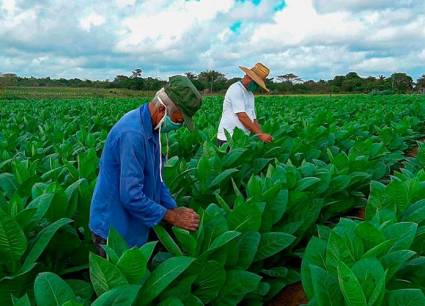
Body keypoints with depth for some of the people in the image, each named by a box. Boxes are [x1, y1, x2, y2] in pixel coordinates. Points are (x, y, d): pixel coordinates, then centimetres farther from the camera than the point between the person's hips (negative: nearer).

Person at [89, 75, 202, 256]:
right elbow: (131, 196, -29)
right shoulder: (132, 134, -29)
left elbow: (155, 177, 11)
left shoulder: (151, 129, 1)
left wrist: (174, 208, 2)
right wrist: (171, 216, -18)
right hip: (114, 232, -8)